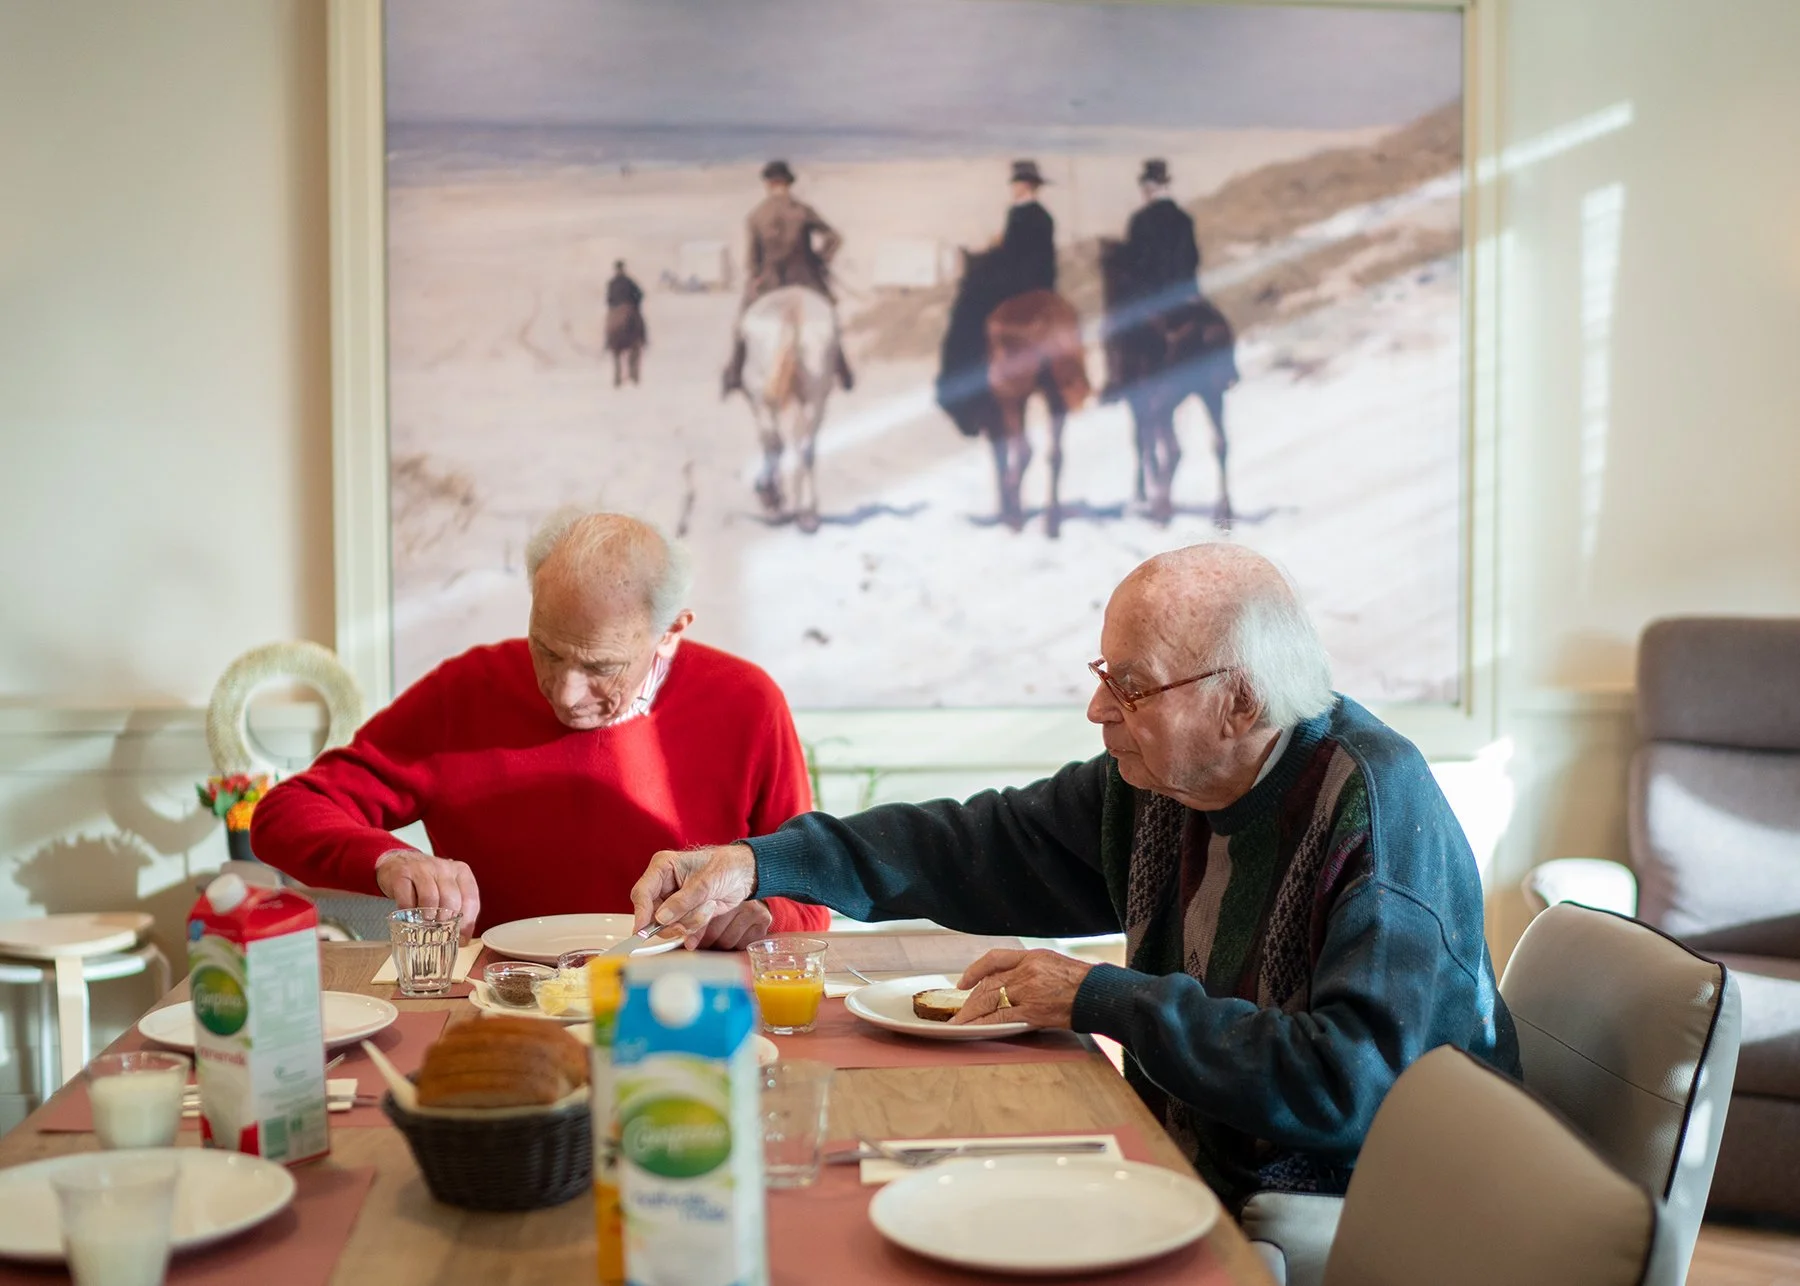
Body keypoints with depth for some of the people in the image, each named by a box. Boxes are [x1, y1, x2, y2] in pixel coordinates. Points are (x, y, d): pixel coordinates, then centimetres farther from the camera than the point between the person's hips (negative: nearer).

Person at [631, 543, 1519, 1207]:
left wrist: (1101, 1000, -23)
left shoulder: (1377, 808, -23)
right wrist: (759, 864, -2)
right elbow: (980, 844, 8)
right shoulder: (1152, 782, 1)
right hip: (1198, 1171, 7)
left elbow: (1352, 1084, -30)